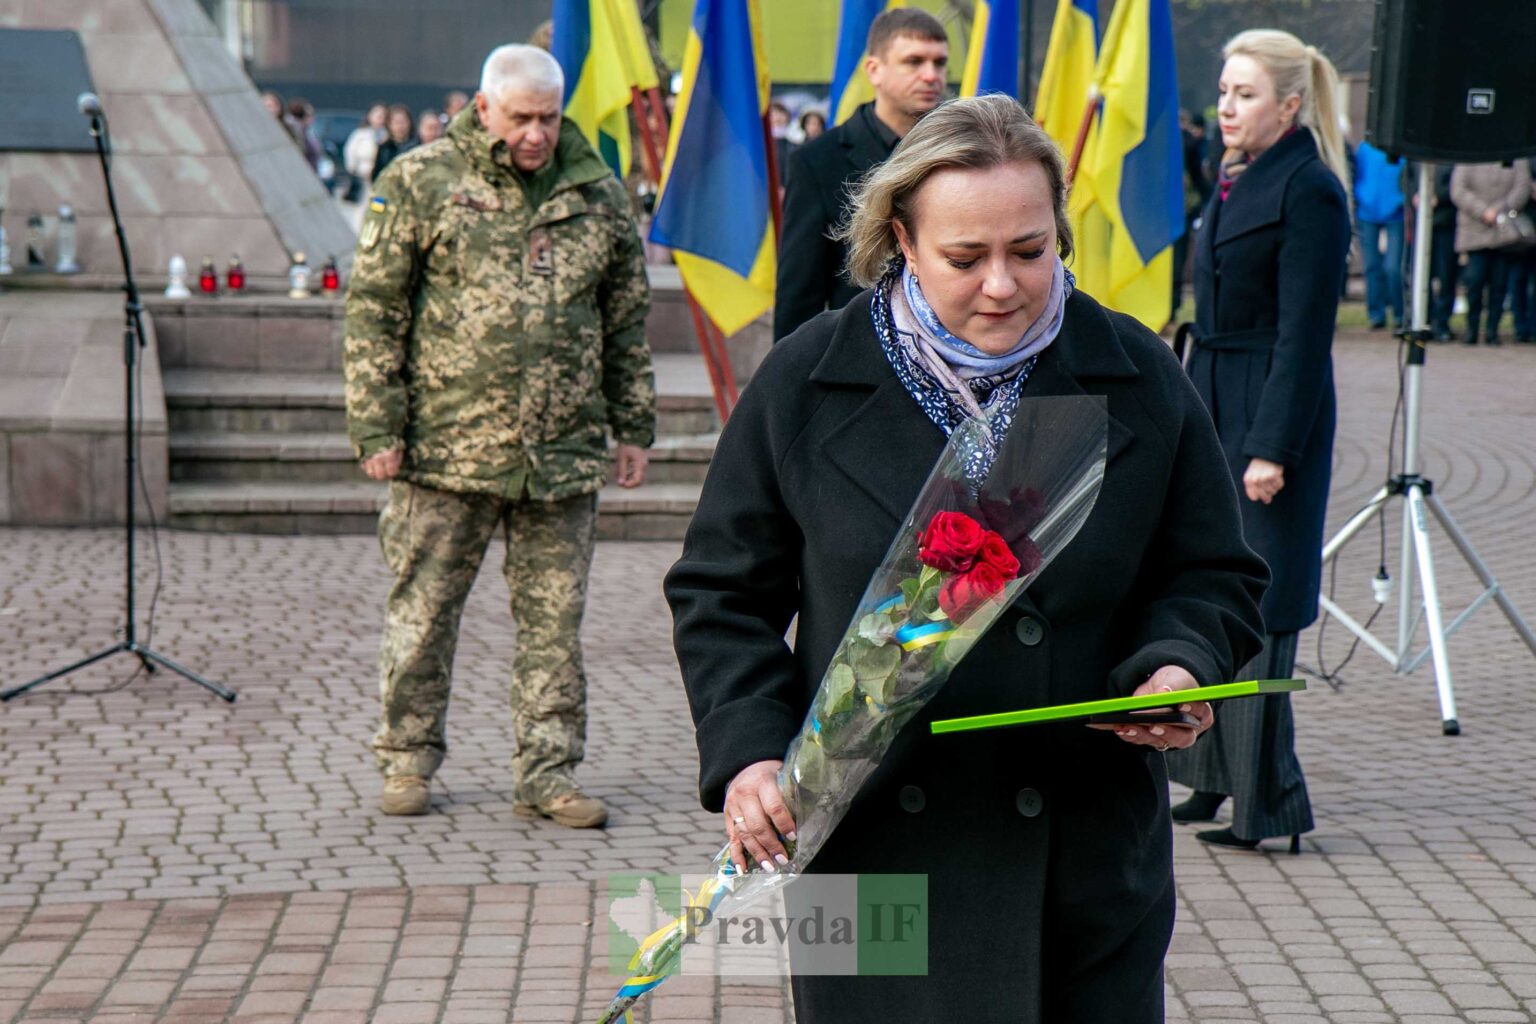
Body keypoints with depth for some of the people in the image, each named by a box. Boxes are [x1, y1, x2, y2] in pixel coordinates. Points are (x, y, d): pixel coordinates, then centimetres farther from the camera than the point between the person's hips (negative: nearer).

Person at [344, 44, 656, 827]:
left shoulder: (598, 195, 10)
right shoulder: (419, 183, 0)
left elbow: (627, 321, 17)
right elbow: (374, 309, 0)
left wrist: (634, 428, 14)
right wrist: (376, 425, -6)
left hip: (563, 456, 3)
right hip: (446, 448, -2)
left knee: (555, 619, 5)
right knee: (422, 611, 5)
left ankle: (547, 772, 14)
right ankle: (408, 759, 20)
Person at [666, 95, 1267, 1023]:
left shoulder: (1140, 380, 3)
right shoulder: (804, 384, 0)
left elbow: (1214, 579, 10)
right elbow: (721, 592, 6)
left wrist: (1174, 667, -12)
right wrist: (749, 751, -9)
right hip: (874, 852, -1)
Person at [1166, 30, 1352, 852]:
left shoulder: (1309, 192, -14)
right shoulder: (1235, 183, 13)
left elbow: (1304, 334, -18)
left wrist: (1274, 448, -20)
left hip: (1271, 414, -9)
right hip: (1213, 412, 9)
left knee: (1256, 607, -5)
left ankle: (1264, 800, 2)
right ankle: (1218, 777, 22)